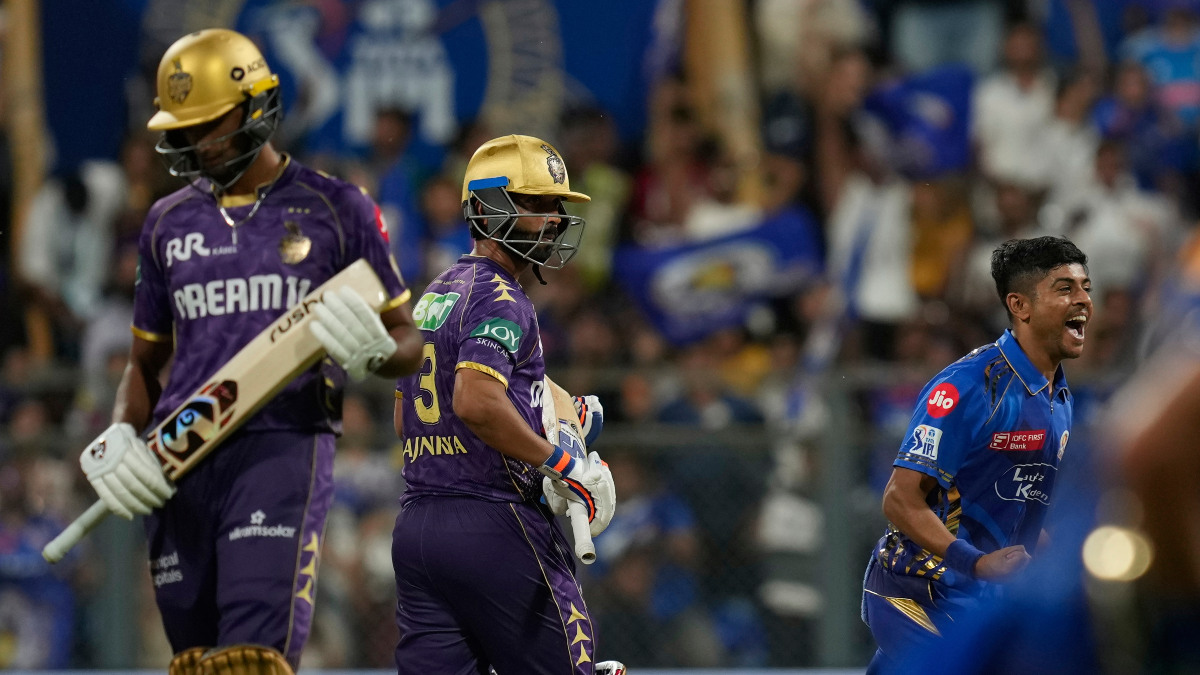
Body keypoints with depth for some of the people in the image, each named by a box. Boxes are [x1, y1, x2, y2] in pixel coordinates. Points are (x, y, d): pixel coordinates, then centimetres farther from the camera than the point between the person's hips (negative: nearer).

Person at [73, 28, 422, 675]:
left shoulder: (335, 209, 6)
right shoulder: (169, 223, 18)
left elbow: (407, 343, 10)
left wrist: (372, 350, -14)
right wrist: (117, 438, 6)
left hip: (282, 446, -5)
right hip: (179, 461, 5)